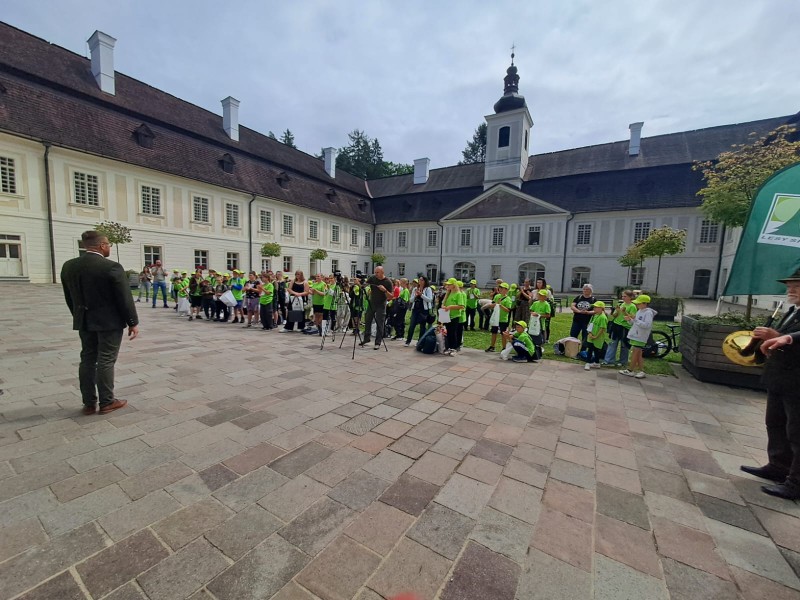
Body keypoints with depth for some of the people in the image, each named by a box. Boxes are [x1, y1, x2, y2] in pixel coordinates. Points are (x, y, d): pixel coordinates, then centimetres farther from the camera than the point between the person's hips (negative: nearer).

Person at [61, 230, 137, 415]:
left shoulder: (68, 266, 3)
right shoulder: (112, 267, -18)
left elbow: (69, 297, 11)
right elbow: (125, 298, -15)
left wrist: (79, 317, 21)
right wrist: (133, 322, -8)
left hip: (84, 322, 6)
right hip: (109, 322, -6)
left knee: (87, 360, 12)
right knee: (106, 361, 1)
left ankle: (88, 403, 19)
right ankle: (106, 402, 10)